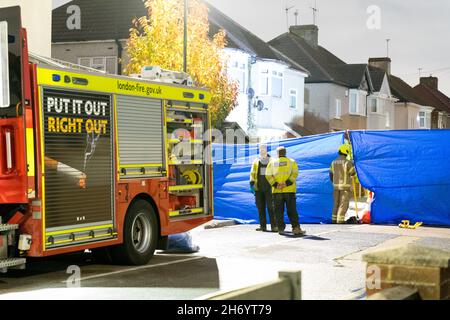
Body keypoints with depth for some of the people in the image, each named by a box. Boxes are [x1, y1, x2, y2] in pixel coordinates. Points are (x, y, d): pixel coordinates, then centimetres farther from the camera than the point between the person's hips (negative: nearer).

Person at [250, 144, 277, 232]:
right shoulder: (256, 161, 13)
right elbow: (252, 173, 11)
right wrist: (252, 184, 1)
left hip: (269, 188, -3)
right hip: (258, 188, 3)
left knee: (270, 207, -9)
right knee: (260, 207, 5)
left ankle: (274, 226, -8)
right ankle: (262, 225, 11)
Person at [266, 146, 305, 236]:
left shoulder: (272, 163, 9)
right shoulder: (291, 162, 6)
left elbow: (268, 175, -1)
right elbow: (295, 173, -8)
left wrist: (275, 184, -8)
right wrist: (287, 183, -13)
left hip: (277, 191, 1)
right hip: (289, 190, -1)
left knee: (279, 211, 7)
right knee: (292, 210, 0)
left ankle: (281, 228, 6)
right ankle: (296, 228, -8)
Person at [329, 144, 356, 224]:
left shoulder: (334, 162, 6)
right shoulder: (348, 162, -13)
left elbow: (331, 175, 11)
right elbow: (353, 173, -7)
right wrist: (353, 165, 11)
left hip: (336, 185, 6)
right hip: (345, 186, -6)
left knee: (336, 203, 14)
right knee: (344, 203, -3)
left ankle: (334, 219, 14)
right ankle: (340, 219, -9)